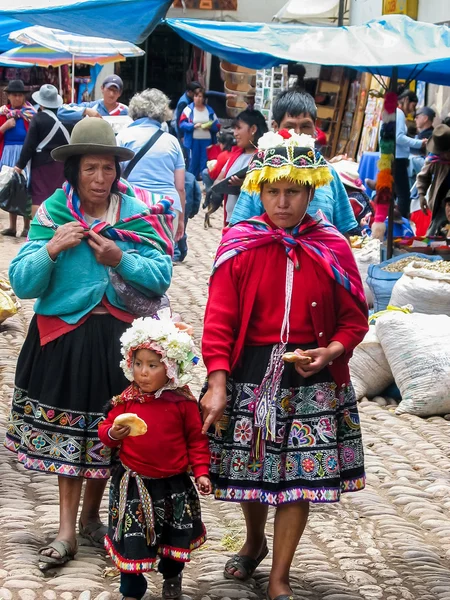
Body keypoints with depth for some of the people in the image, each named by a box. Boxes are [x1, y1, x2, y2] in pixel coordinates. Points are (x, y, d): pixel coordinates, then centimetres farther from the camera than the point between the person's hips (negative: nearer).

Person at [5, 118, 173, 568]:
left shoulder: (137, 213, -3)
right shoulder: (52, 212, -4)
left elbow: (161, 277, -8)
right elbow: (22, 284, -7)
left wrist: (120, 260, -22)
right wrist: (51, 248, -22)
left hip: (118, 337, 1)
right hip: (64, 338, -1)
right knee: (67, 429, 4)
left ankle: (90, 516, 31)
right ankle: (67, 531, 12)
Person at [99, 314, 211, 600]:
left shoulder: (183, 402, -10)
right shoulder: (126, 400, -6)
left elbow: (196, 438, -3)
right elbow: (106, 430, 1)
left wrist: (201, 471, -8)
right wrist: (113, 433, -21)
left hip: (174, 483, 0)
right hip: (134, 482, 0)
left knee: (174, 536, 18)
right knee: (132, 539, 3)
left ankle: (172, 576, 45)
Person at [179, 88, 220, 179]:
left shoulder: (210, 110, 7)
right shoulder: (189, 109, 0)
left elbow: (217, 126, 7)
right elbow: (182, 124, -6)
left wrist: (210, 127, -13)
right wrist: (193, 126, -19)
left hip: (207, 140, 2)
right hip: (193, 140, -2)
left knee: (205, 163, 2)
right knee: (193, 162, 1)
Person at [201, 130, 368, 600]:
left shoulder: (332, 249, -3)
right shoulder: (240, 246, -6)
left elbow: (354, 318, 3)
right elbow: (219, 319, -8)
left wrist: (331, 352, -16)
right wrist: (217, 383, -15)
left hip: (312, 379, 0)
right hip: (250, 372, 0)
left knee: (301, 476, 3)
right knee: (250, 468, 14)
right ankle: (255, 541, 45)